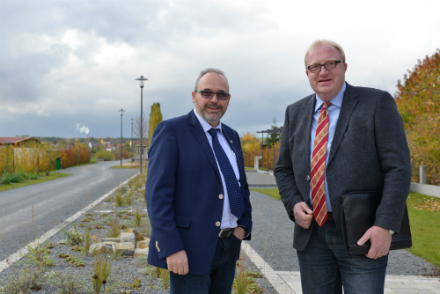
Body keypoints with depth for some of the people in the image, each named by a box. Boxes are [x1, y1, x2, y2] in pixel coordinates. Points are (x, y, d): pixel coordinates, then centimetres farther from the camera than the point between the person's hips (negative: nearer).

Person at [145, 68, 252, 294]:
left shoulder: (231, 136, 13)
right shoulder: (171, 131, -8)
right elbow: (157, 194, -14)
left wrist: (244, 225, 4)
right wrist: (172, 248, -20)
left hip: (229, 247, 7)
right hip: (190, 248, -6)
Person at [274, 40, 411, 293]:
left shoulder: (377, 103, -3)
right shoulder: (295, 112, 10)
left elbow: (398, 168, -9)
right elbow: (284, 169, 15)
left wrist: (386, 227, -17)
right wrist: (293, 204, -4)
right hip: (311, 233, 4)